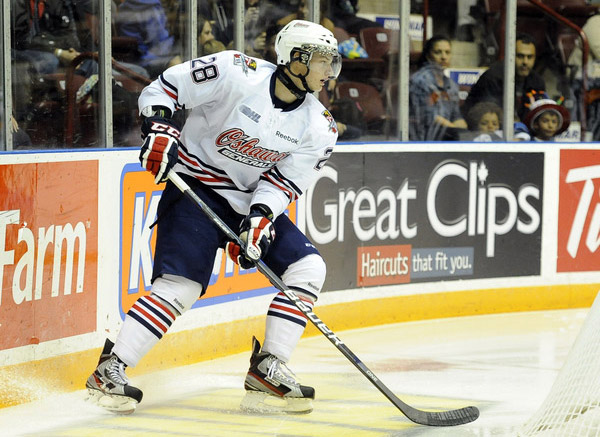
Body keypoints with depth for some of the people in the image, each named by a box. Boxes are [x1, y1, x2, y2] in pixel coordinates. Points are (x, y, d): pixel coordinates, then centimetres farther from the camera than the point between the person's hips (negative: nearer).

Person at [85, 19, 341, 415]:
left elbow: (286, 181, -4)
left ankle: (267, 370, 0)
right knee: (182, 285, -21)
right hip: (195, 187, -6)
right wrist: (159, 127, -23)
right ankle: (109, 369, -15)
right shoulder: (237, 73, -17)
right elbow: (165, 86, -9)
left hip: (254, 200, 6)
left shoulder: (318, 128, -2)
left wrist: (260, 217, -20)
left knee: (307, 267, -7)